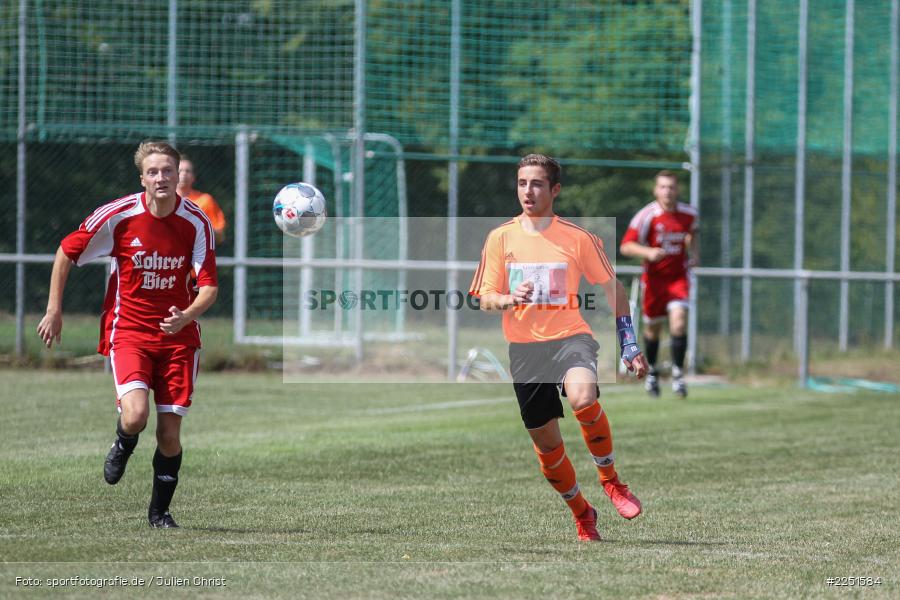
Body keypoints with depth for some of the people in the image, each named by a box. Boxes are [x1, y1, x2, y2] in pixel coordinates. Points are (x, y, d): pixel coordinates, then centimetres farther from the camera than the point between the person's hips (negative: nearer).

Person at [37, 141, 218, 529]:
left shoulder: (196, 223, -7)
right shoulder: (119, 216, -11)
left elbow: (209, 286, -8)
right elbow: (67, 252, 2)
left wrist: (187, 316, -29)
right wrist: (54, 310, 3)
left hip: (178, 335, 2)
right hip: (128, 330, -2)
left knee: (169, 431, -3)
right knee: (135, 416, -23)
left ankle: (159, 511, 19)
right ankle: (122, 448, 15)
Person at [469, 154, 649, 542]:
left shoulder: (577, 238, 1)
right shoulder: (500, 239, 5)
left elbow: (612, 289, 9)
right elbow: (484, 299, 6)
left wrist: (629, 345, 5)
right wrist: (509, 299, -18)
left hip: (570, 336, -3)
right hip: (523, 346, 3)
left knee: (583, 397, -33)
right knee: (545, 441, 5)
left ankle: (609, 478, -10)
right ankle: (581, 513, 28)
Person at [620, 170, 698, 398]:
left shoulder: (689, 214, -2)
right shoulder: (647, 215, -13)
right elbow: (626, 246, -15)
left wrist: (693, 253, 7)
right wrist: (648, 252, -32)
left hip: (678, 277, 1)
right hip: (654, 277, -1)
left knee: (679, 321, -19)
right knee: (653, 328, 9)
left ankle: (677, 374, -11)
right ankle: (652, 371, 34)